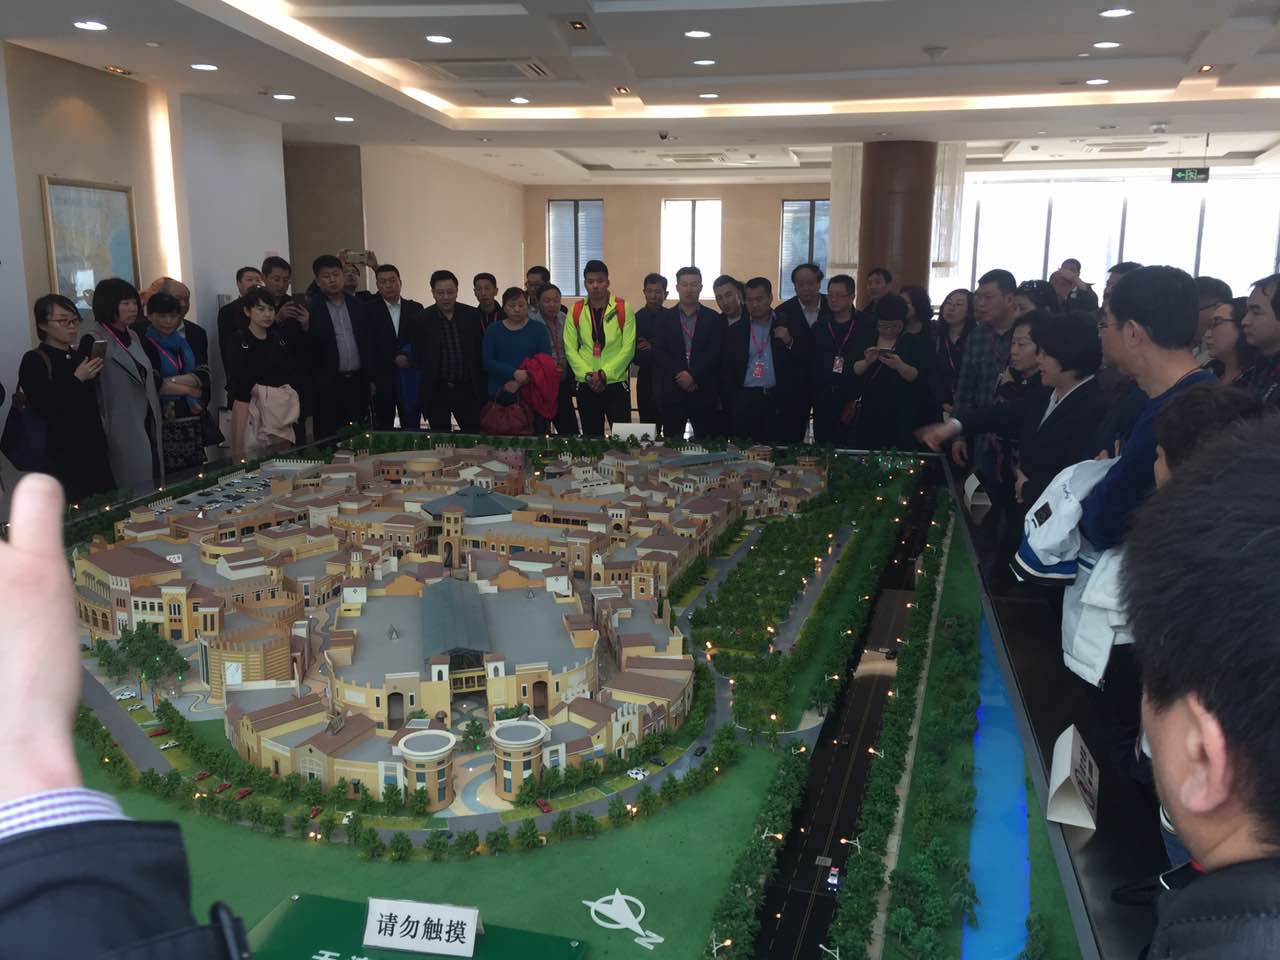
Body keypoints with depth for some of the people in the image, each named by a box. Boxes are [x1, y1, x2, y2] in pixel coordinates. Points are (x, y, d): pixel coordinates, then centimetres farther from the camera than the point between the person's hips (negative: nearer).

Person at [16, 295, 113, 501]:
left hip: (95, 449, 6)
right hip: (62, 455, -6)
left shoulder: (81, 355, 13)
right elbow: (44, 408, -15)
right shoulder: (33, 361, -3)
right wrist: (77, 378, -16)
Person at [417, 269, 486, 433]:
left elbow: (481, 352, 5)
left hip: (468, 390, 1)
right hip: (436, 391, -1)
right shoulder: (422, 319, -3)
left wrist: (482, 391, 3)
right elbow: (417, 355, 2)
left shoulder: (472, 315, 2)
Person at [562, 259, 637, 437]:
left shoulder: (623, 309, -2)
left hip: (617, 382, -2)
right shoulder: (575, 311, 5)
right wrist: (588, 375, -11)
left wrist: (604, 374, -14)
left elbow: (628, 349, -7)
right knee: (591, 436, 9)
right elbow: (570, 349, 2)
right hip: (585, 385, 2)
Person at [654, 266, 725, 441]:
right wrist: (679, 375, -11)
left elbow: (715, 353, -1)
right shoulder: (665, 318, 10)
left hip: (705, 392, 0)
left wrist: (693, 375, -12)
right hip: (672, 392, 1)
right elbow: (659, 352, 1)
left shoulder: (714, 319, 8)